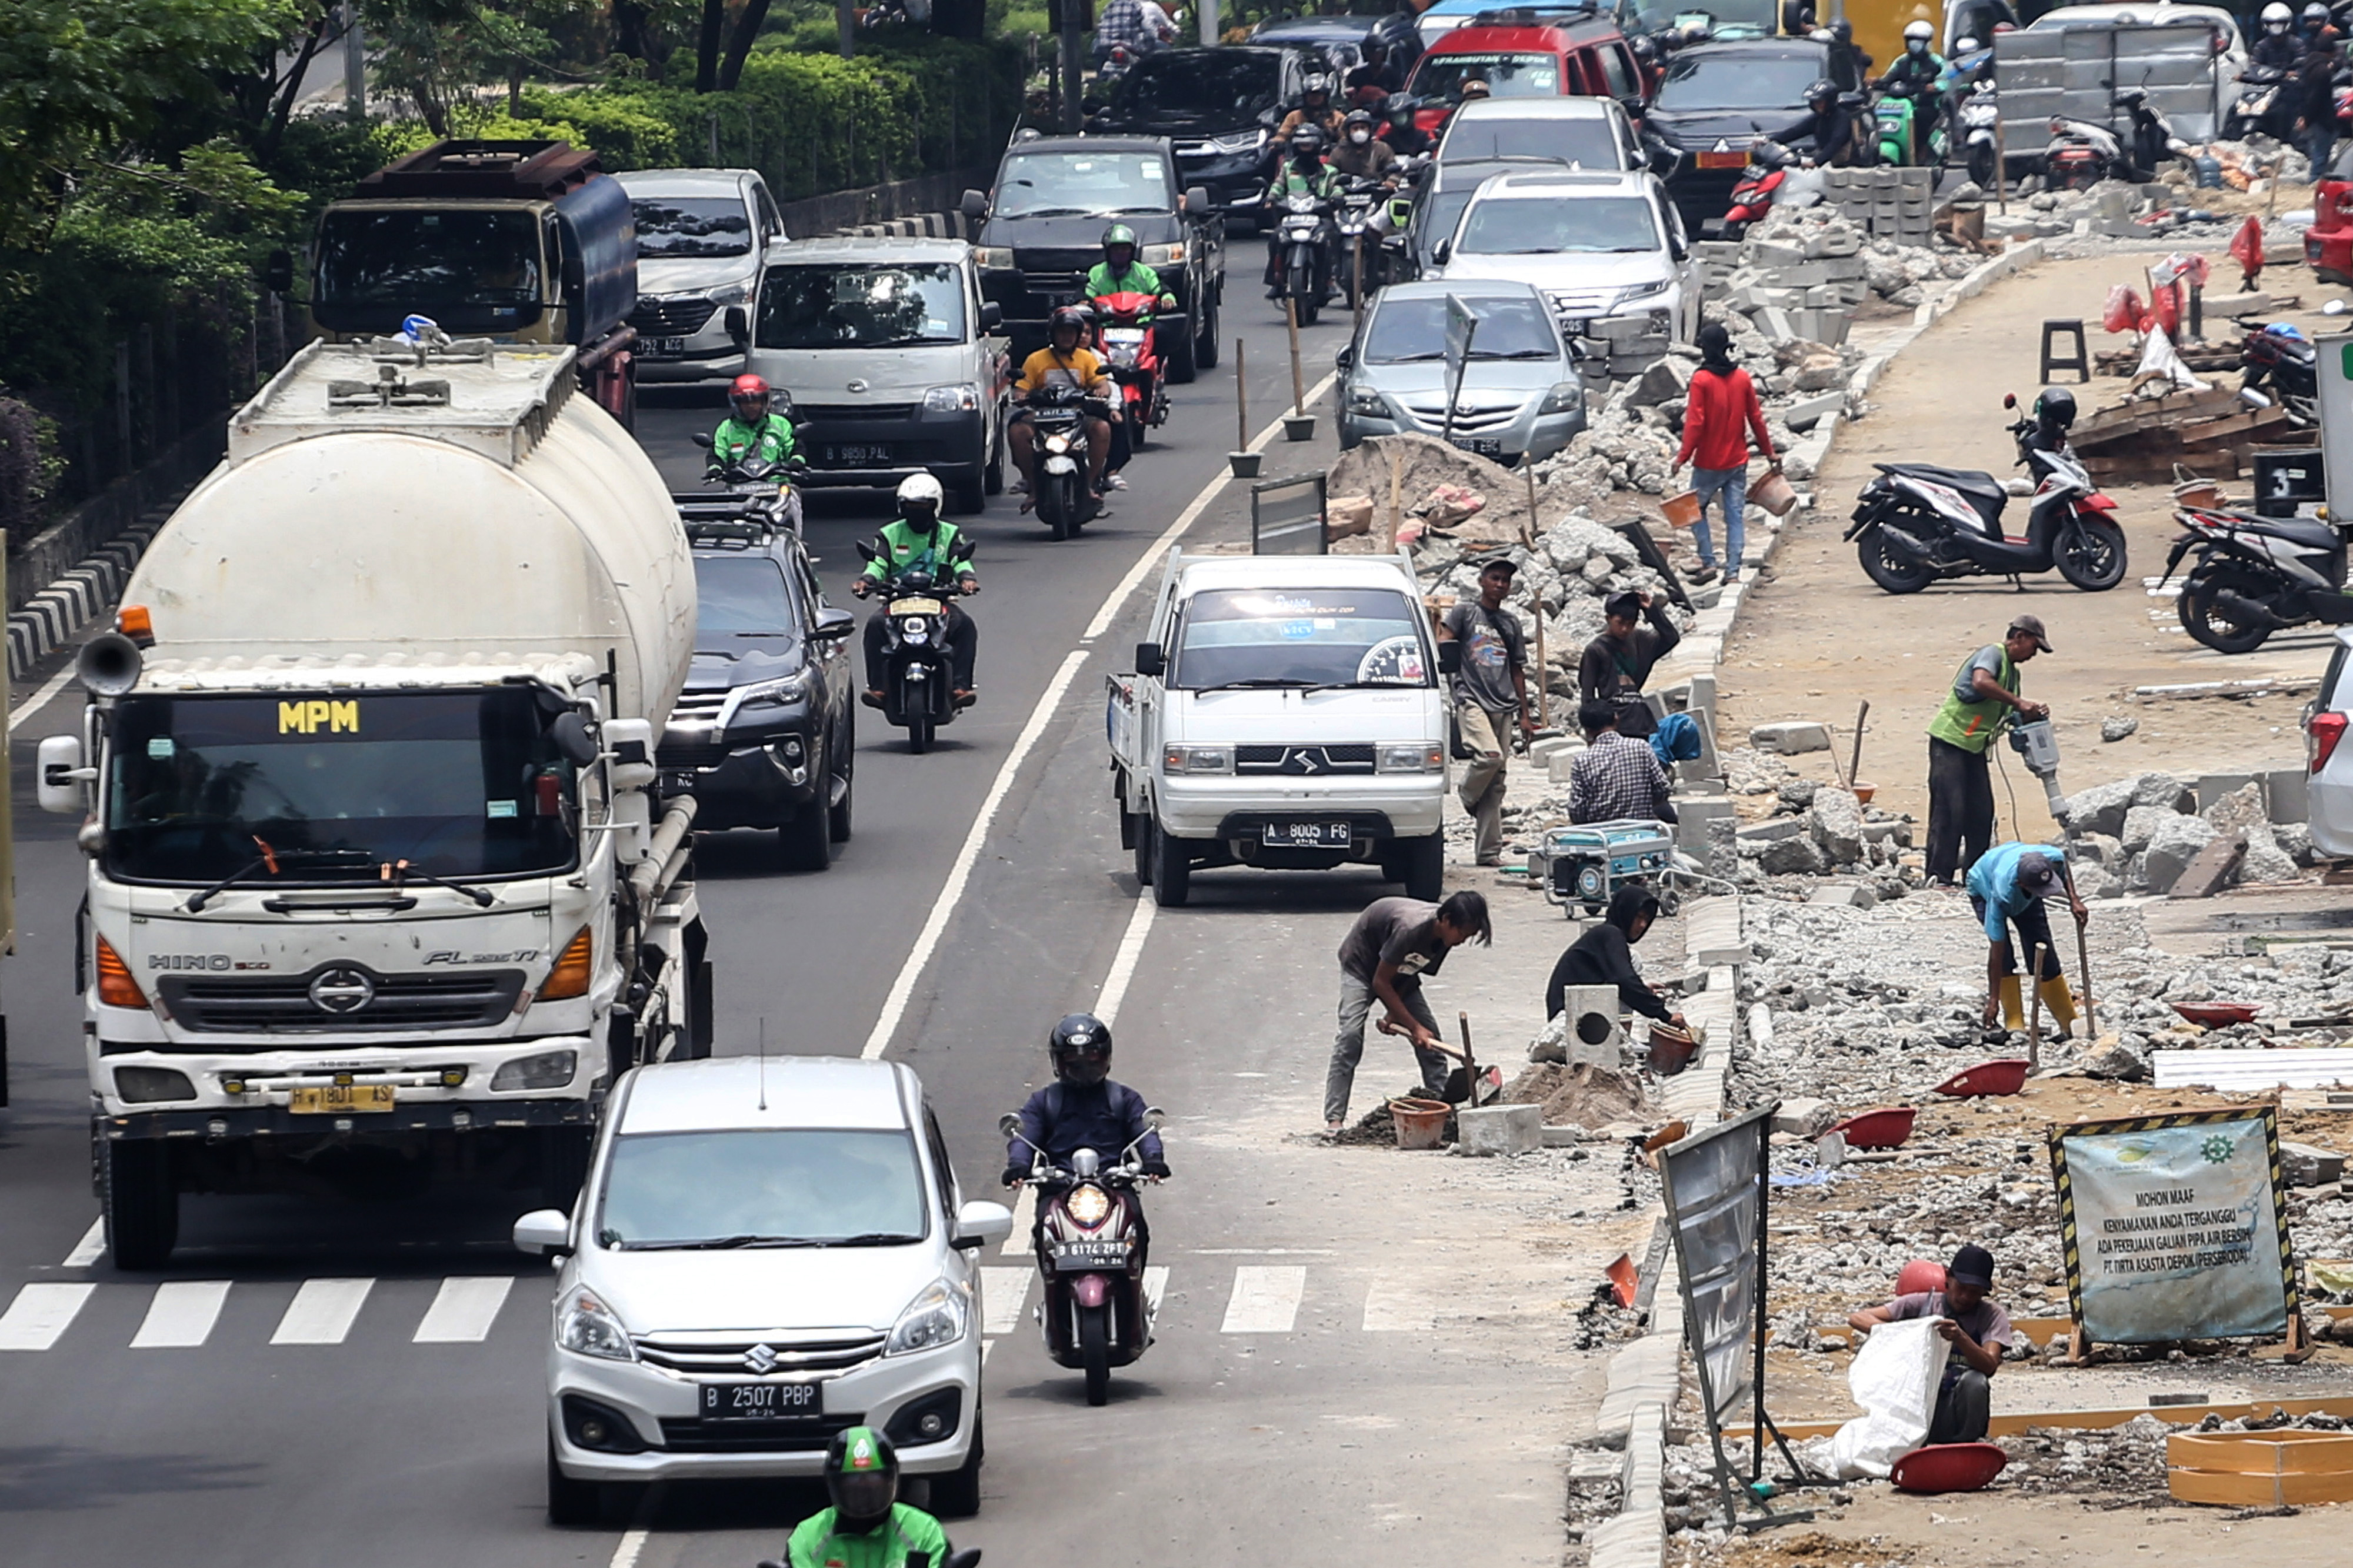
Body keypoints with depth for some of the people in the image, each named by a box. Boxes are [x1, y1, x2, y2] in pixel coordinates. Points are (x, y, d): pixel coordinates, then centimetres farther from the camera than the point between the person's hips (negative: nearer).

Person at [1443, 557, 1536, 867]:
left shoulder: (1511, 623, 19)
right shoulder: (1465, 611, 6)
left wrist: (1525, 715, 19)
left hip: (1503, 705, 5)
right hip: (1471, 698, -5)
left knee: (1497, 782, 1)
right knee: (1490, 755, -28)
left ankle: (1489, 851, 1)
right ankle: (1468, 798, 2)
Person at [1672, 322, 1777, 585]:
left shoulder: (1701, 380, -13)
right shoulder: (1742, 379, 1)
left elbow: (1695, 423, -16)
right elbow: (1756, 420, 6)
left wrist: (1683, 456, -12)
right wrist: (1770, 453, 15)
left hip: (1709, 464, -4)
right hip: (1737, 462, 4)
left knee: (1696, 510, 13)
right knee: (1735, 517, 5)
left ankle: (1708, 563, 4)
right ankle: (1733, 572, 2)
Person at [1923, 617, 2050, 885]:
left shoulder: (2012, 671, 18)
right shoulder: (1993, 654, -11)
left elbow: (2011, 716, 18)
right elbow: (1981, 682, -32)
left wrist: (2033, 713, -2)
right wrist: (2019, 703, -28)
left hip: (1974, 747, 9)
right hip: (1950, 742, -9)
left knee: (1982, 811, 7)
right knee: (1949, 809, -12)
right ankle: (1939, 877, -12)